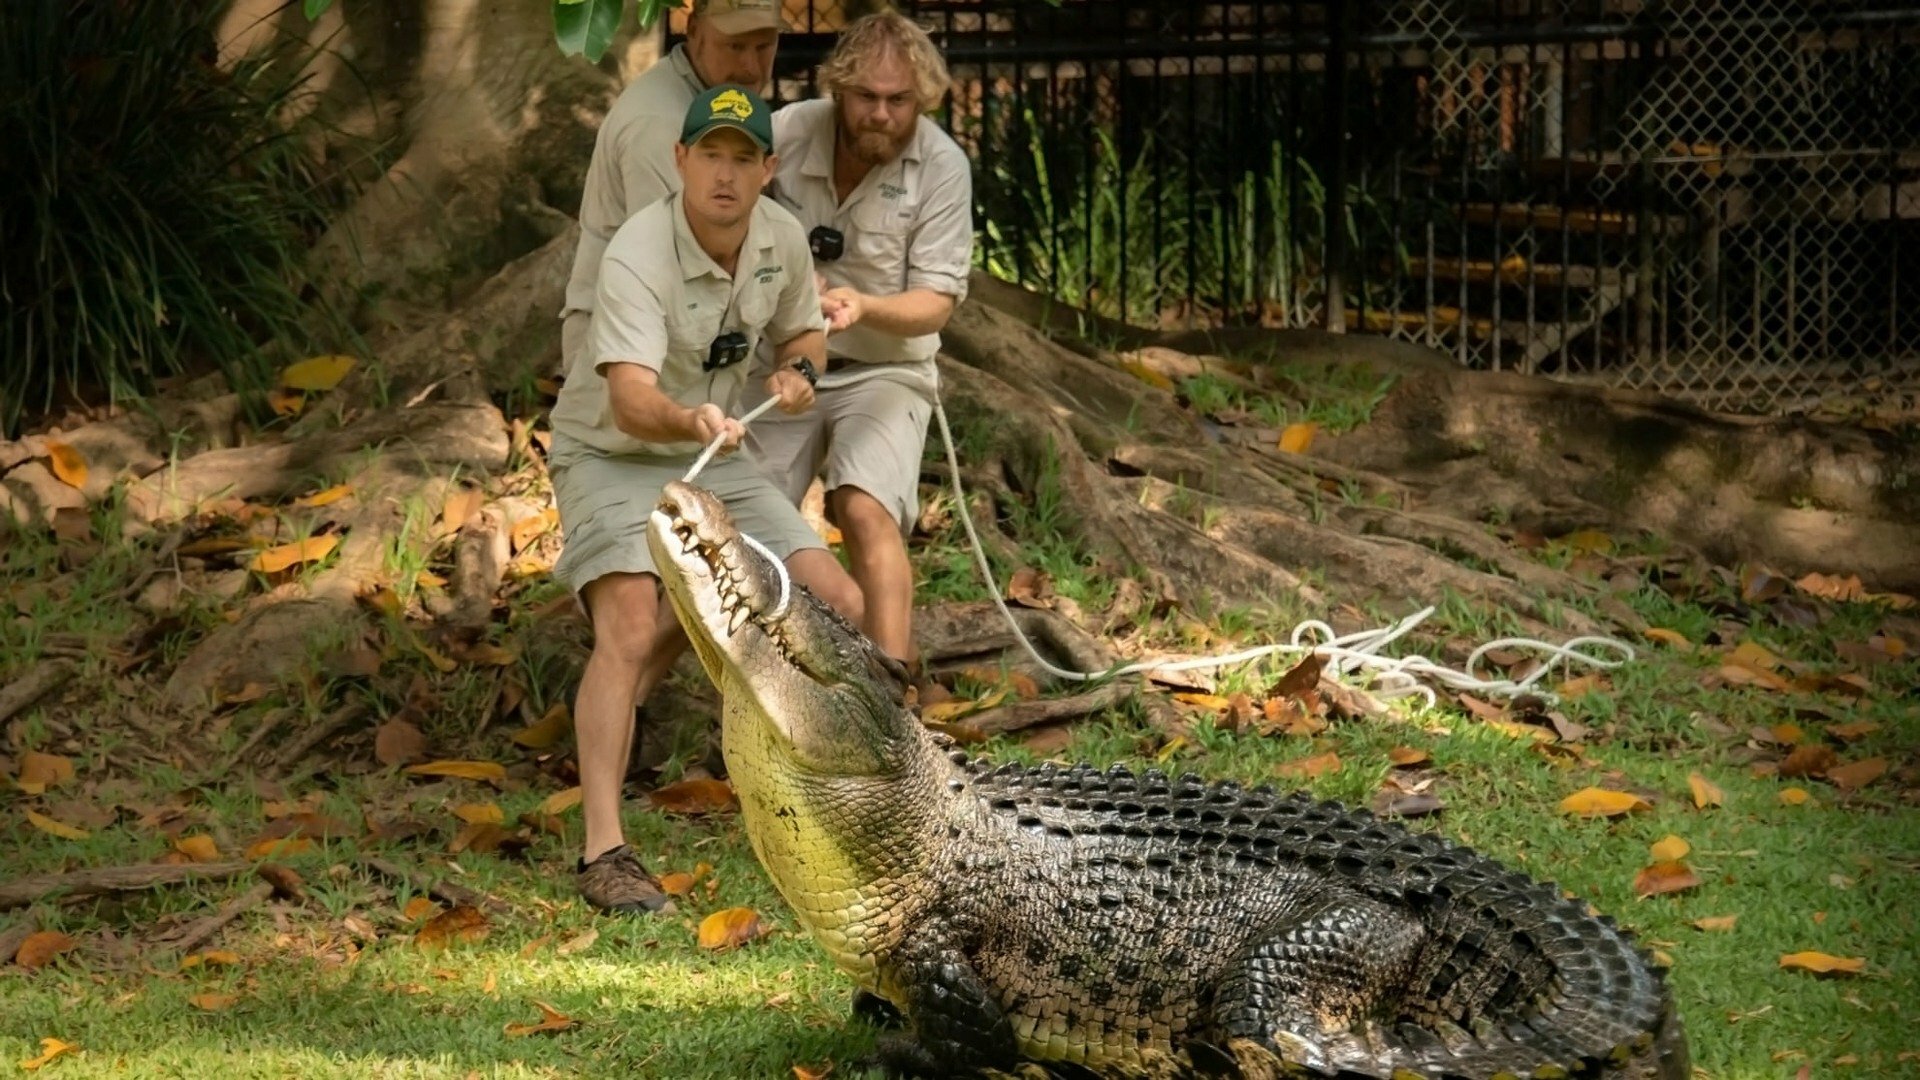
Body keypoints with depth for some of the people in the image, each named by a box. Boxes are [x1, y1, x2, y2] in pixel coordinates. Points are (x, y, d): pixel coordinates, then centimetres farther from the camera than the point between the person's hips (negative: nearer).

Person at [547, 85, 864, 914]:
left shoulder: (781, 238, -6)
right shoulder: (638, 256, -29)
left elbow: (802, 330, 15)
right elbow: (631, 402, -42)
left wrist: (797, 368, -9)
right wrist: (689, 423, -64)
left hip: (711, 457, 7)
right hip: (612, 456, -7)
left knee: (836, 608, 1)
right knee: (629, 631, -29)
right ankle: (603, 853, -32)